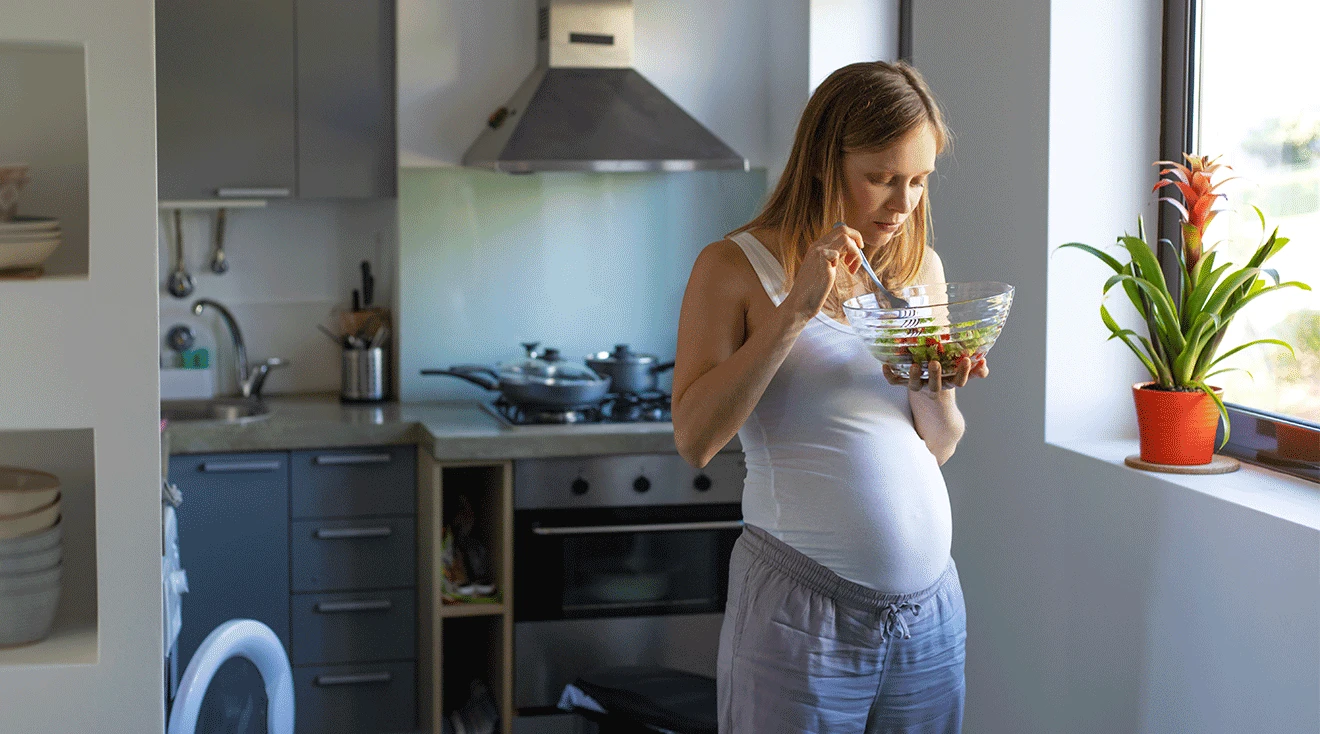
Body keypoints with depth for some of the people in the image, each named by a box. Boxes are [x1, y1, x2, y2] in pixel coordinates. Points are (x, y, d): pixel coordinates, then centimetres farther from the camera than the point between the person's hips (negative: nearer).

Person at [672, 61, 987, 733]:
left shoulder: (920, 267, 9)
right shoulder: (735, 267, -6)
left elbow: (940, 447, 13)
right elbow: (695, 441, -16)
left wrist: (932, 389, -10)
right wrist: (795, 310, -20)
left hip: (929, 604, 5)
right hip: (804, 612, -5)